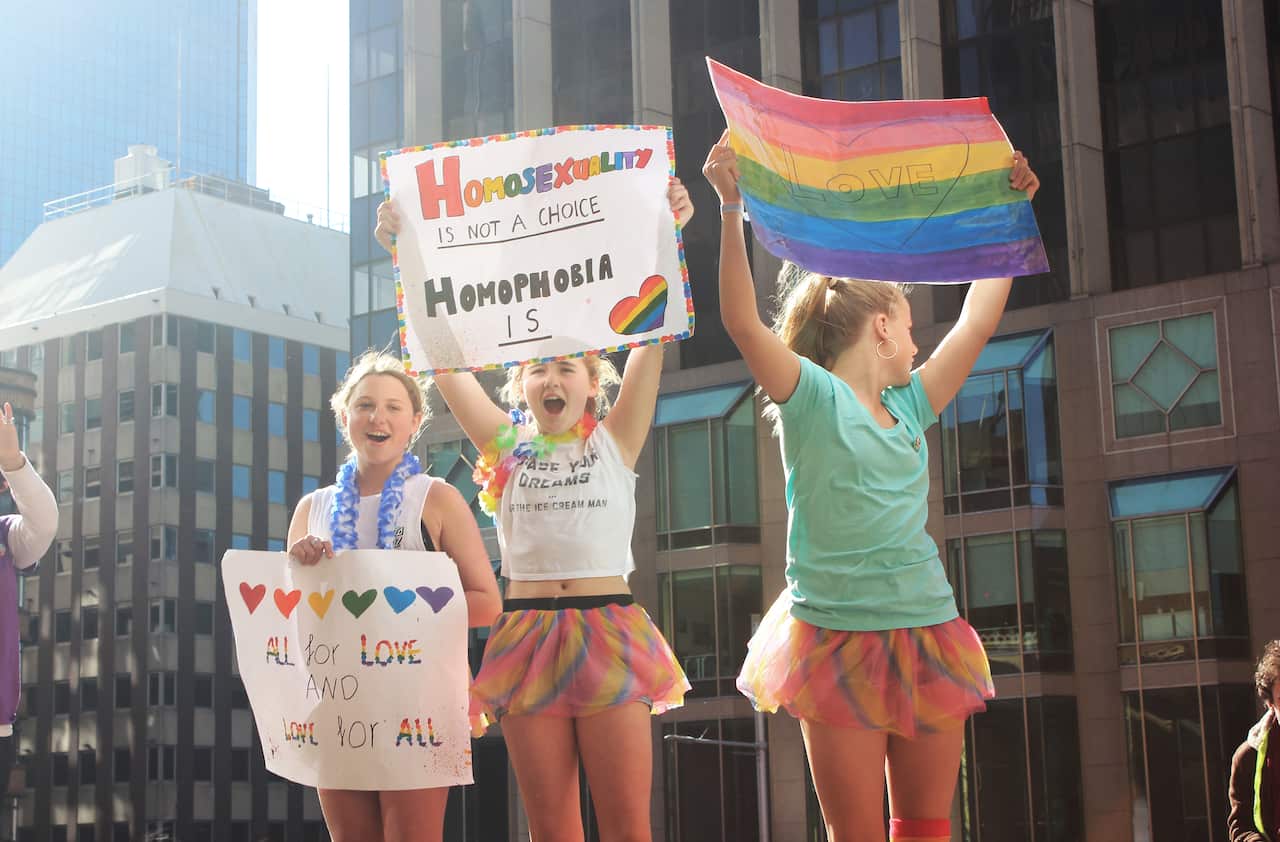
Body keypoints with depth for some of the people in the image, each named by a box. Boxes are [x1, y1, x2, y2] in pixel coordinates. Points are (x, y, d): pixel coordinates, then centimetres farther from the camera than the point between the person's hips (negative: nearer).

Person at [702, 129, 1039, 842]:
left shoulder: (909, 407, 16)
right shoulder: (813, 397, -2)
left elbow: (978, 322, 21)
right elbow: (743, 321, -17)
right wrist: (731, 209, -24)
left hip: (926, 633, 6)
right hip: (839, 638, -6)